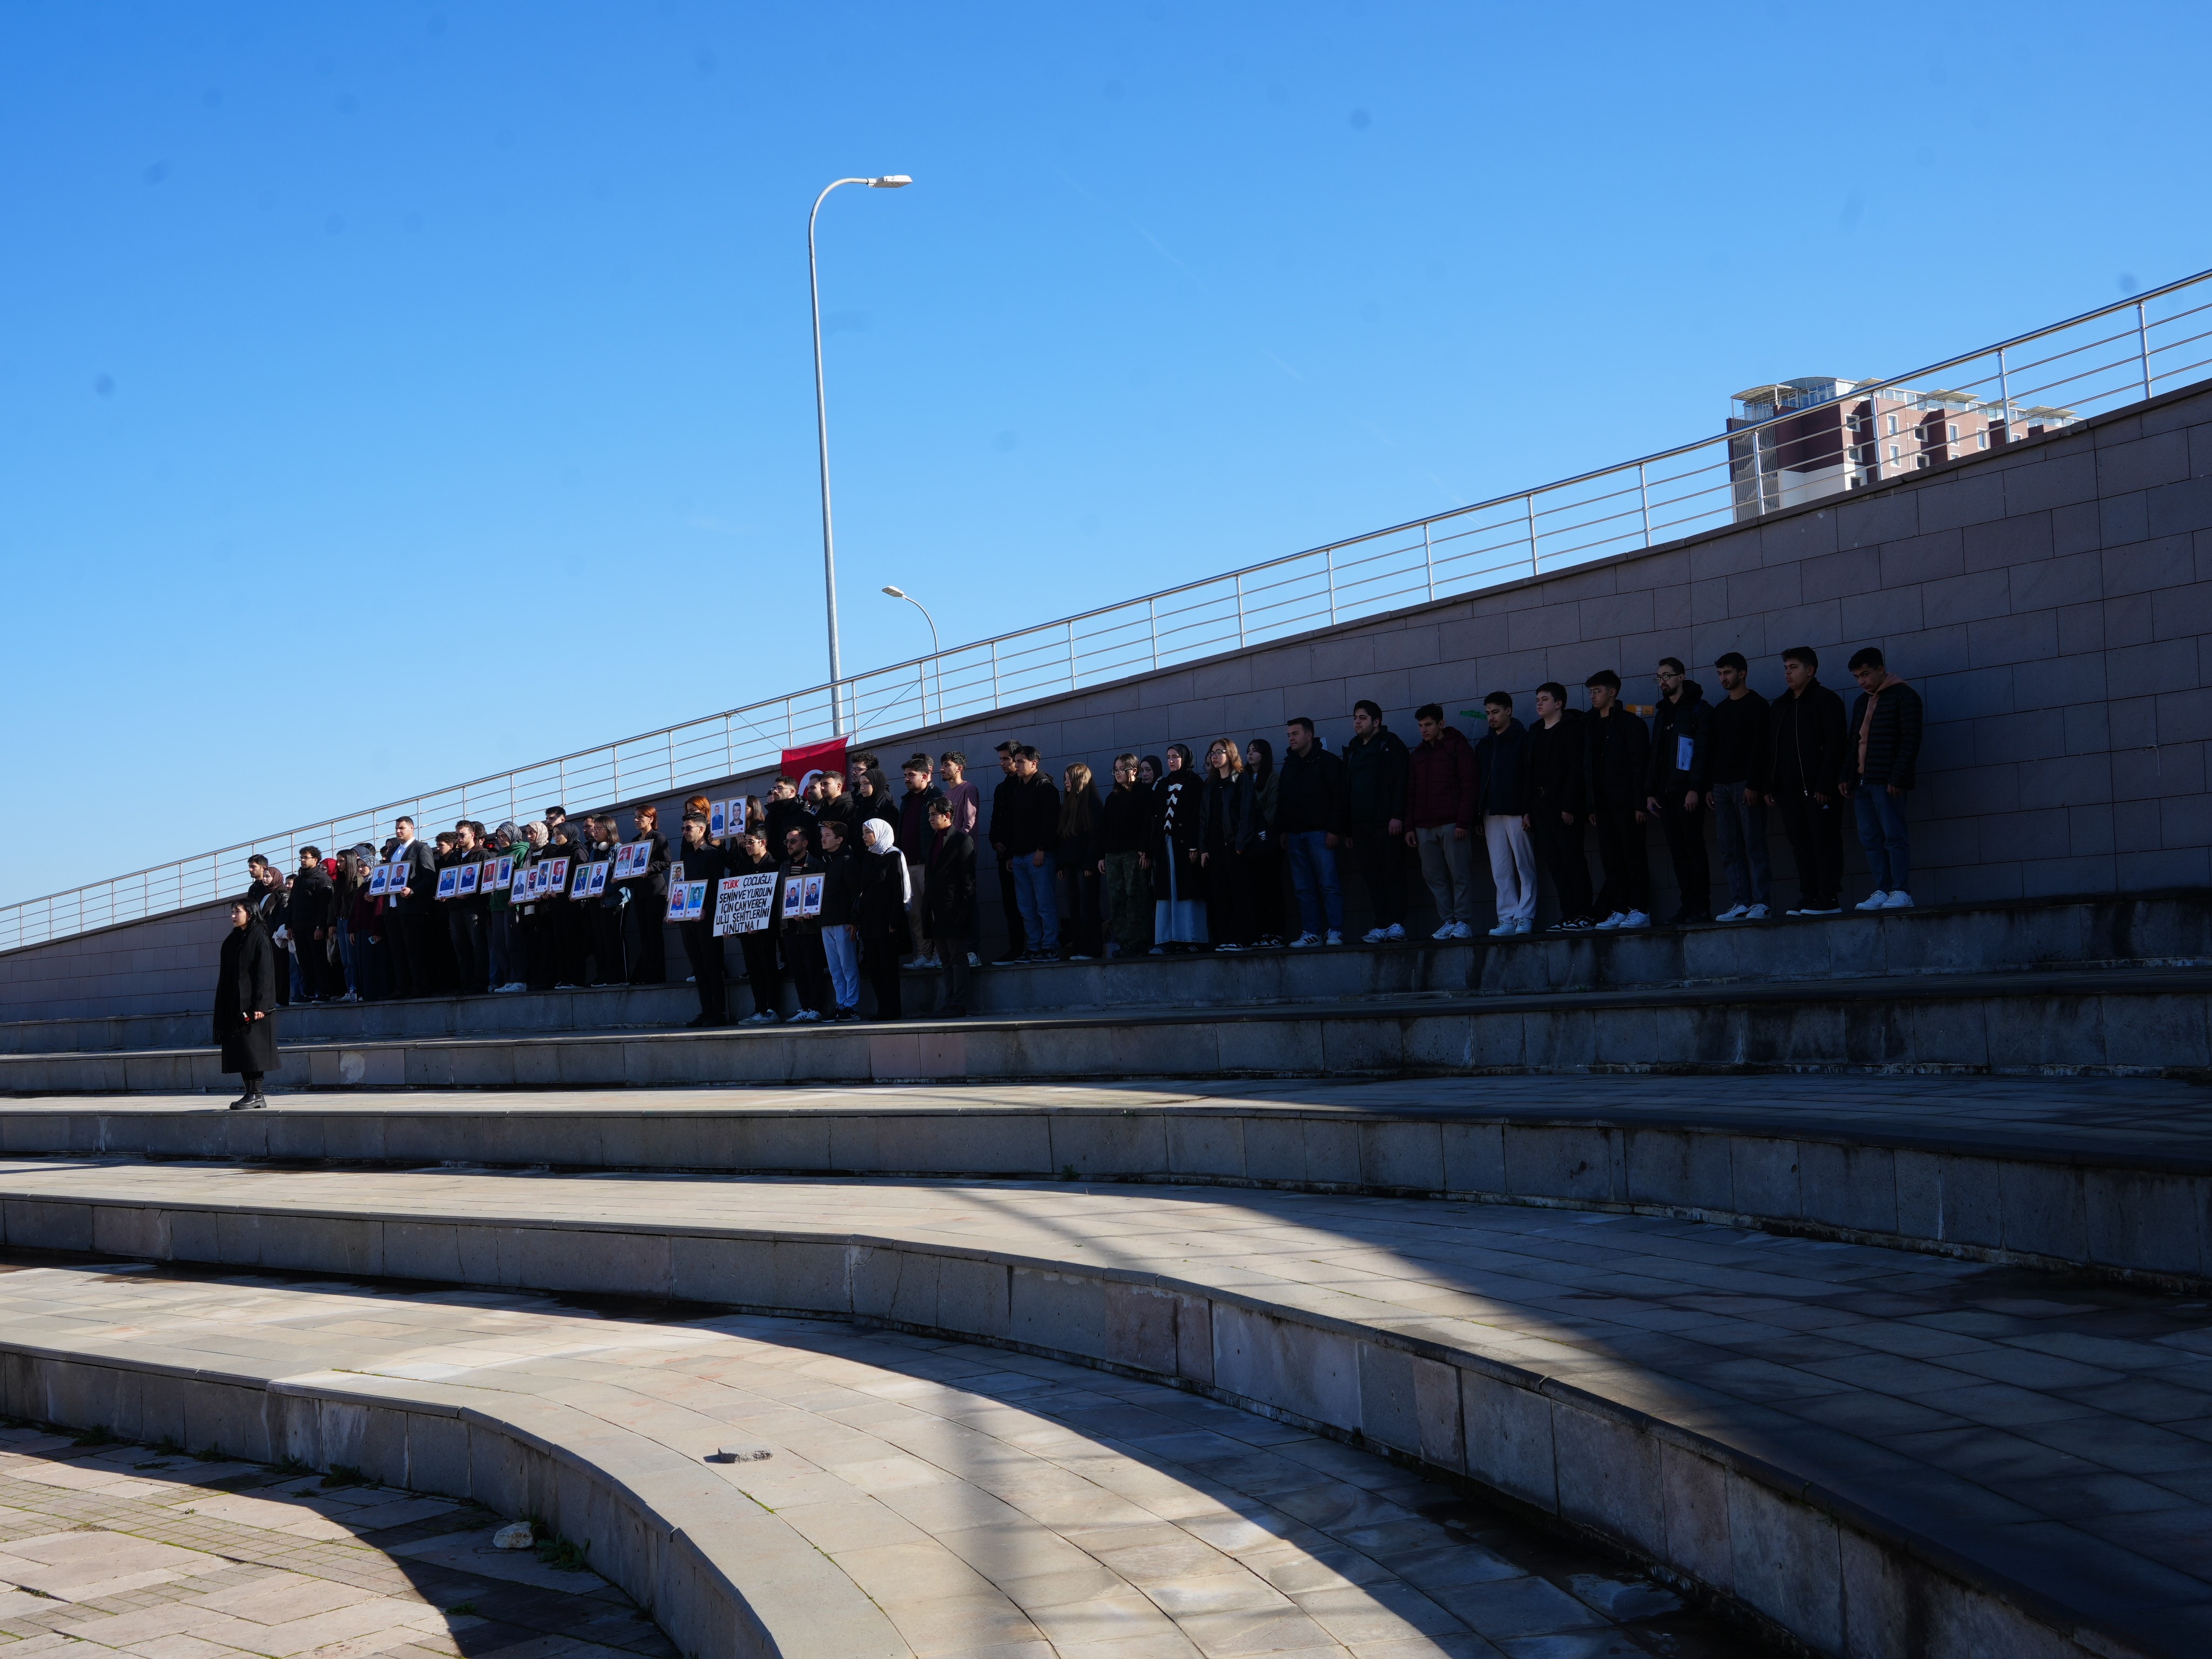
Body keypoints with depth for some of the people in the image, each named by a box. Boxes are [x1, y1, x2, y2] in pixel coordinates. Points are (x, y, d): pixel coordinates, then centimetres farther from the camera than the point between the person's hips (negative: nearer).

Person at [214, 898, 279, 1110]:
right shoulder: (231, 941, 15)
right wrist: (222, 1007, 12)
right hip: (233, 1004, 8)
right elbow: (226, 975, 16)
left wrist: (259, 1005, -19)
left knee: (251, 1047, -9)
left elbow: (264, 973, -12)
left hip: (250, 1003, -8)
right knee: (239, 1050, 5)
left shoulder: (259, 938, -7)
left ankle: (256, 1095, -7)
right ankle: (250, 1093, 7)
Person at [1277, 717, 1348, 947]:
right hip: (1295, 835, 6)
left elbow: (1338, 797, -8)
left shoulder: (1327, 761, -1)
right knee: (1303, 888, 4)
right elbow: (1282, 801, 20)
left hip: (1320, 833, -6)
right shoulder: (1289, 765, 18)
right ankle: (1311, 934, 6)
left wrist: (1334, 829, -14)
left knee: (1328, 884, -8)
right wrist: (1282, 830, 11)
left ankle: (1336, 932, -5)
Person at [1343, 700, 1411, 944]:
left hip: (1386, 822, -6)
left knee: (1393, 874, -7)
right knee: (1373, 878, 3)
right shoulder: (1352, 750, 20)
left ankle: (1396, 924, -8)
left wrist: (1397, 816, -17)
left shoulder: (1390, 744, 2)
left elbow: (1400, 781, -8)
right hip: (1361, 824, 6)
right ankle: (1381, 926, 3)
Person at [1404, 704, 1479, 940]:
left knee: (1460, 876, -6)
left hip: (1452, 824, -5)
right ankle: (1447, 922, 4)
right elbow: (1411, 794, 19)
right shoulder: (1417, 755, 20)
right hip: (1425, 827, 5)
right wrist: (1410, 827, 10)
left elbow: (1469, 787, -4)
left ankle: (1464, 923, -4)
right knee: (1435, 878, 0)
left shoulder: (1458, 747, 3)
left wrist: (1463, 822, -12)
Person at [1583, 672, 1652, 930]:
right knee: (1612, 860, 6)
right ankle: (1619, 911, 9)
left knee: (1634, 857, -4)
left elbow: (1640, 764, -9)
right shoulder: (1590, 726, 16)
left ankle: (1640, 911, -2)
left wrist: (1640, 803, -16)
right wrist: (1592, 806, 9)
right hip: (1603, 805, 7)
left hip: (1626, 803, -7)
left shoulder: (1631, 723, -4)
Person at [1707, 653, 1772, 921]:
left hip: (1746, 785, -7)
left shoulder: (1756, 705, -1)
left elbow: (1759, 747, -9)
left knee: (1754, 846, -7)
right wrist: (1709, 786, 11)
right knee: (1729, 849, 2)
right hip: (1722, 786, 7)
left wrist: (1753, 785, -17)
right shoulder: (1719, 710, 19)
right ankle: (1740, 904, 2)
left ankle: (1760, 903, -8)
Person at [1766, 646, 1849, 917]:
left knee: (1825, 842, -5)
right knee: (1801, 845, 6)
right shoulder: (1779, 706, 19)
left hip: (1817, 789, -7)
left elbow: (1833, 746, -11)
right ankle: (1809, 897, 8)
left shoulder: (1826, 700, -3)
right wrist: (1770, 787, 11)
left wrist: (1825, 785, -18)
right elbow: (1771, 749, 19)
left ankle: (1830, 898, -4)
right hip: (1789, 790, 7)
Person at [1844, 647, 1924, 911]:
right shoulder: (1862, 702, 21)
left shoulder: (1903, 696, -4)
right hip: (1863, 781, 8)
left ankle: (1902, 892, -5)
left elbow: (1910, 740, -11)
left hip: (1887, 781, -8)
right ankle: (1882, 891, 7)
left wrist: (1898, 777, -17)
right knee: (1870, 839, 4)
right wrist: (1846, 775, 13)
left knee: (1894, 836, -7)